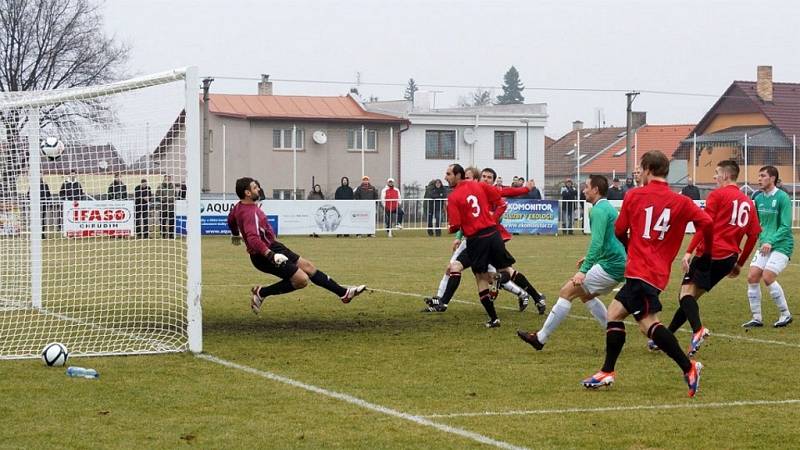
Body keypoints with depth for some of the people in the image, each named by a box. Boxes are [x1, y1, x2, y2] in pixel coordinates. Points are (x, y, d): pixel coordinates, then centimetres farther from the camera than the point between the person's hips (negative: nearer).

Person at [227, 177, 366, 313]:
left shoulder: (239, 206, 6)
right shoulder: (250, 213, -27)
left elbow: (231, 219, 28)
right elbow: (253, 239, -41)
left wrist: (236, 234, 48)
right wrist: (270, 255, -49)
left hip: (272, 247, 11)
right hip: (264, 255, -11)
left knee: (307, 266, 12)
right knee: (302, 279, -13)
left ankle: (343, 293, 19)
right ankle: (261, 293, 0)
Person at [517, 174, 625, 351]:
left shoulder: (599, 210, -13)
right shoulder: (608, 207, 19)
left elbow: (597, 242, -24)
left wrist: (584, 270, -28)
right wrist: (590, 258, 31)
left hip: (609, 266, -10)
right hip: (618, 264, 10)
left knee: (566, 292, -7)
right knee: (586, 295, 24)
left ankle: (540, 338, -3)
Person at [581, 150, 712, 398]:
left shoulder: (634, 195, 0)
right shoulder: (680, 202, 6)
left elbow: (619, 231, 7)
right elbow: (706, 222, -6)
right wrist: (706, 254, 8)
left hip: (639, 269, -6)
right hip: (658, 271, 6)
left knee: (647, 322, -12)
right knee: (614, 313, 17)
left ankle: (688, 367, -22)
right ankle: (607, 372, 20)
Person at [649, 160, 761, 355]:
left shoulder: (717, 194, -2)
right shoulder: (748, 202, 18)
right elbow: (754, 234, 18)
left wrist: (689, 251, -15)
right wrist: (740, 263, 24)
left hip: (709, 252, -7)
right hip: (729, 258, 7)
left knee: (687, 292, -13)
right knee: (693, 295, 13)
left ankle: (698, 330, -38)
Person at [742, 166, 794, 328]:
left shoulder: (782, 197, -12)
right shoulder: (759, 199, 9)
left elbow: (786, 226, -16)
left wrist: (771, 241, -24)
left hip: (781, 245, -7)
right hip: (764, 246, 7)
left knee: (768, 277, -18)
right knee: (752, 277, -4)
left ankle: (786, 315, -1)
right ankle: (757, 318, 5)